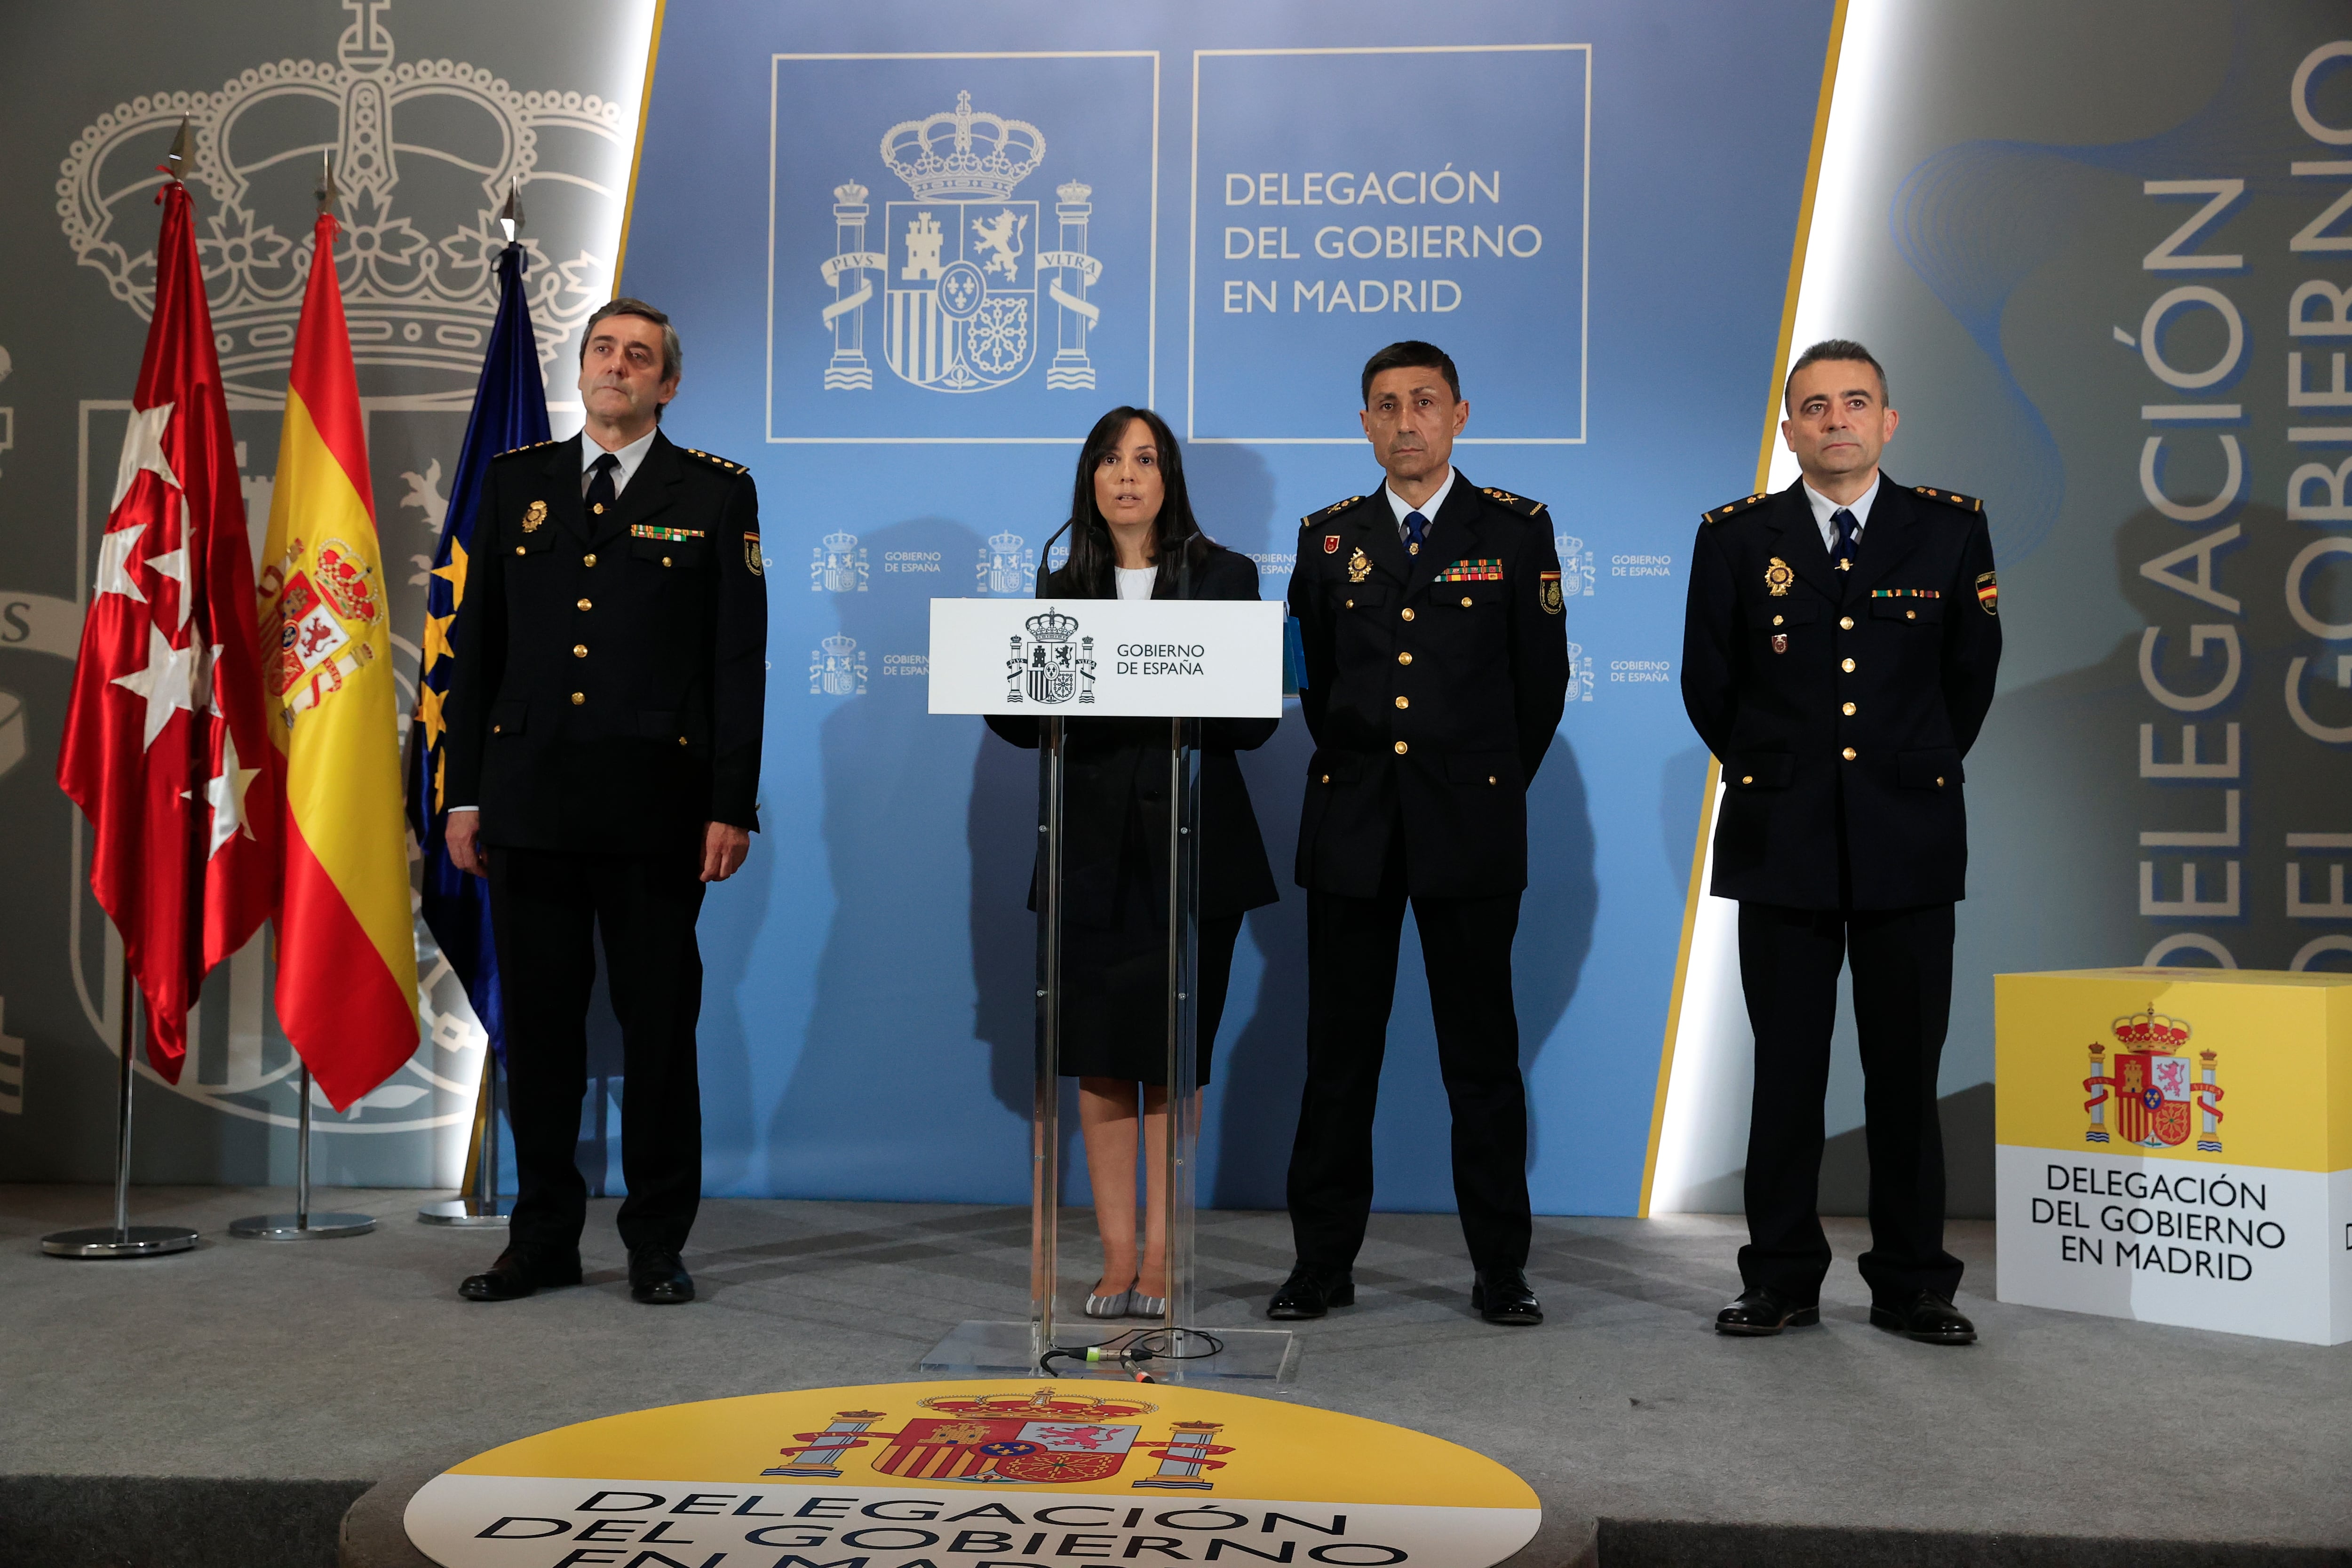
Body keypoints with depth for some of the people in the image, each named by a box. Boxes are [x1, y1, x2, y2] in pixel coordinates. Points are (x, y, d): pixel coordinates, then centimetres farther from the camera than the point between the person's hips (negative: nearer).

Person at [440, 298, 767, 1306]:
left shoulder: (715, 495, 4)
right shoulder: (515, 483, 12)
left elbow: (739, 661, 0)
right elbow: (476, 647, 12)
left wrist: (733, 806, -6)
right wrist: (464, 795, 6)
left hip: (655, 806, -3)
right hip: (529, 801, 3)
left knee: (659, 1026, 3)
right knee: (538, 1024, 9)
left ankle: (658, 1244, 16)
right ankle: (543, 1239, 21)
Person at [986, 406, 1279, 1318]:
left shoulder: (1225, 578, 5)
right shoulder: (1062, 590, 12)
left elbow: (1256, 720, -2)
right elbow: (1019, 718, 8)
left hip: (1193, 847, -2)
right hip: (1095, 848, 2)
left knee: (1174, 1056, 1)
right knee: (1100, 1057, 2)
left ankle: (1160, 1259, 9)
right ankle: (1117, 1258, 11)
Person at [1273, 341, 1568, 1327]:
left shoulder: (1517, 531, 4)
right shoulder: (1327, 537, 10)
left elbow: (1543, 677, 7)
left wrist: (1495, 787, 9)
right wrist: (1358, 773, 14)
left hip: (1470, 828, -2)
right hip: (1351, 828, 2)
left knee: (1482, 1053, 3)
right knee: (1339, 1052, 6)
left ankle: (1501, 1270, 13)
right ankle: (1323, 1263, 15)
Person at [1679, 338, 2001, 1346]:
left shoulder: (1950, 529, 5)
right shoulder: (1735, 538, 3)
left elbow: (1970, 676, 14)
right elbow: (1707, 686, 11)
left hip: (1910, 843, 1)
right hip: (1781, 845, 0)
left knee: (1907, 1071, 4)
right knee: (1786, 1070, 4)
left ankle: (1912, 1285, 16)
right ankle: (1782, 1281, 14)